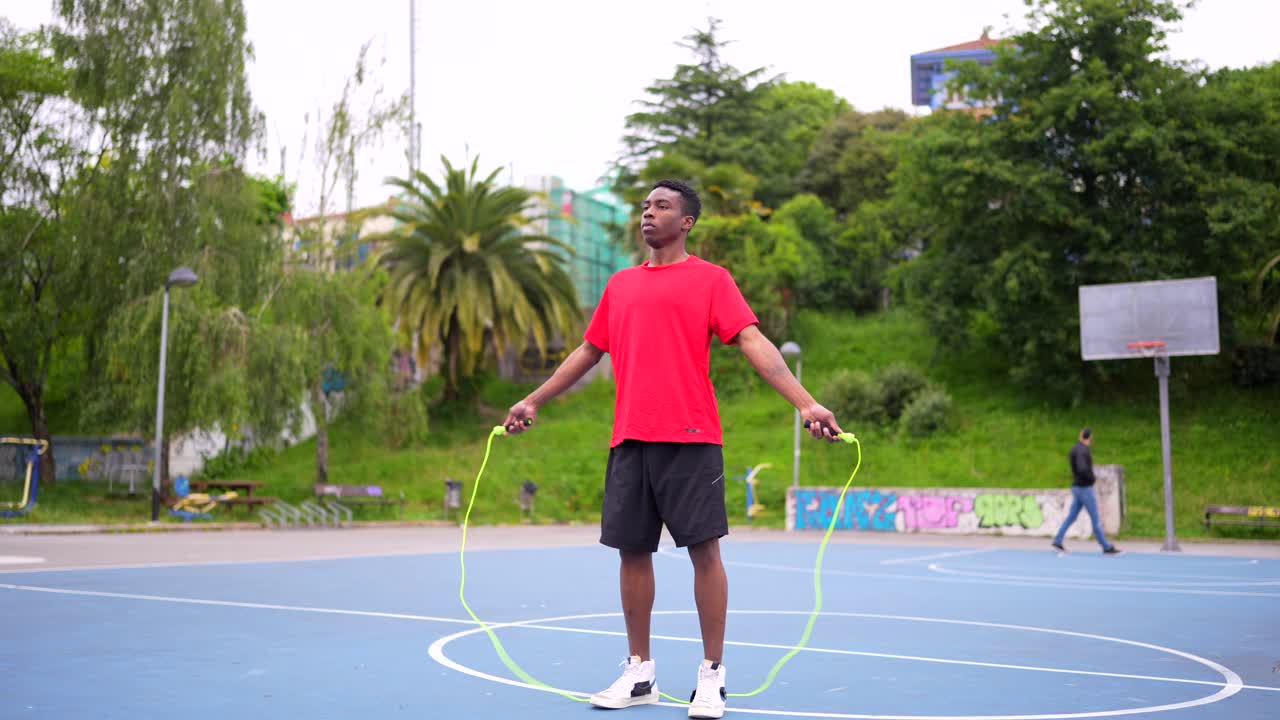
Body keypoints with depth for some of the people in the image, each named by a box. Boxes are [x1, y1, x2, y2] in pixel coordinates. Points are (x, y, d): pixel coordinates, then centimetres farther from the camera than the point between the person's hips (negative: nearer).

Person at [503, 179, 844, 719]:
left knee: (703, 549, -4)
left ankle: (712, 675, 7)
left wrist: (805, 402, -18)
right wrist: (533, 402, 27)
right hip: (629, 438, 5)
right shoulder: (621, 284, 17)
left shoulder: (710, 278, 3)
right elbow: (588, 351, 25)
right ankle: (640, 673, 19)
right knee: (632, 551, 7)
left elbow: (753, 342, -7)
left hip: (690, 437, -5)